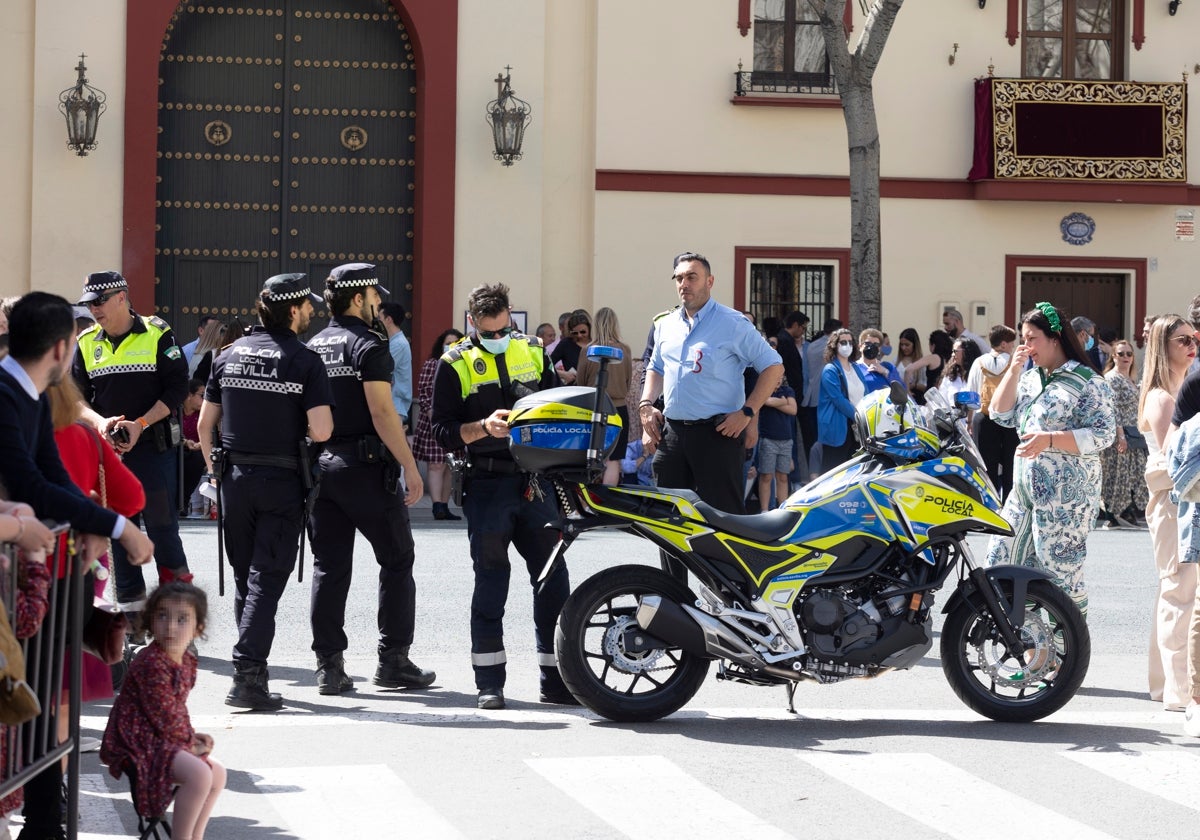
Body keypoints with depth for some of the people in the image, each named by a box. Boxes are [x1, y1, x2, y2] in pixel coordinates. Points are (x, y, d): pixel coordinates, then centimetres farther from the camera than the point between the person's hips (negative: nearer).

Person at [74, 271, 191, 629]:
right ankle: (132, 611, 13)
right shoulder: (87, 343, 9)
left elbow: (177, 388, -6)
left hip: (154, 446, -4)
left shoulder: (157, 335, -3)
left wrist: (140, 424, -15)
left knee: (162, 526, -6)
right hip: (108, 449, 4)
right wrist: (100, 422, -12)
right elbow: (76, 395, 8)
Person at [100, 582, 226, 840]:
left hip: (162, 738, 11)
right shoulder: (151, 664, -24)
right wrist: (188, 739, -7)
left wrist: (190, 735, 3)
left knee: (217, 772, 14)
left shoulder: (186, 661, 7)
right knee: (199, 774, -25)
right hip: (138, 742, -11)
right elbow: (164, 717, -21)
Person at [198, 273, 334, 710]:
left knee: (244, 578, 16)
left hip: (235, 477, 4)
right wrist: (294, 424, 6)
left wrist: (214, 469, 20)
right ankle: (247, 675, -13)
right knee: (267, 579, -4)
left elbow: (205, 422, 8)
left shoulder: (229, 355, 5)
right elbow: (321, 431, -16)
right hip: (282, 481, -4)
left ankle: (253, 670, 25)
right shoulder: (305, 362, -10)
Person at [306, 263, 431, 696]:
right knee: (396, 561, 5)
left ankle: (329, 665, 3)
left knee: (329, 567, 6)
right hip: (365, 466, -6)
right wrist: (411, 469, -14)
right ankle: (393, 659, 4)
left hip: (319, 465, 6)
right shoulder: (368, 347, -10)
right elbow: (382, 414, -16)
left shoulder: (312, 348, 12)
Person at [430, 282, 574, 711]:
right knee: (491, 584, -1)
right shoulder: (454, 365, 2)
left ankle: (555, 681, 9)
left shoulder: (534, 353, 12)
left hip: (535, 482, 3)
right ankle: (489, 683, 6)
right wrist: (483, 427, -20)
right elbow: (443, 430, -3)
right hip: (487, 486, -3)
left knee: (552, 579, 2)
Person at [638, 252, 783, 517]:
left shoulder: (732, 324, -4)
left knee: (724, 513, -7)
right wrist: (646, 405, 11)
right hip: (671, 432, 6)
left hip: (718, 434, -6)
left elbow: (773, 366, -4)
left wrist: (747, 412, -12)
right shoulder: (665, 325, 15)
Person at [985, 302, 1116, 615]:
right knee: (1001, 557, 7)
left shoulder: (1088, 383, -8)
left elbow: (1102, 434, -15)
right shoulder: (1030, 377, 14)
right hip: (1025, 488, 8)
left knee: (1060, 570, -6)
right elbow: (1001, 415, 8)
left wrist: (1049, 440, -24)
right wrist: (1014, 370, -1)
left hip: (1065, 494, -8)